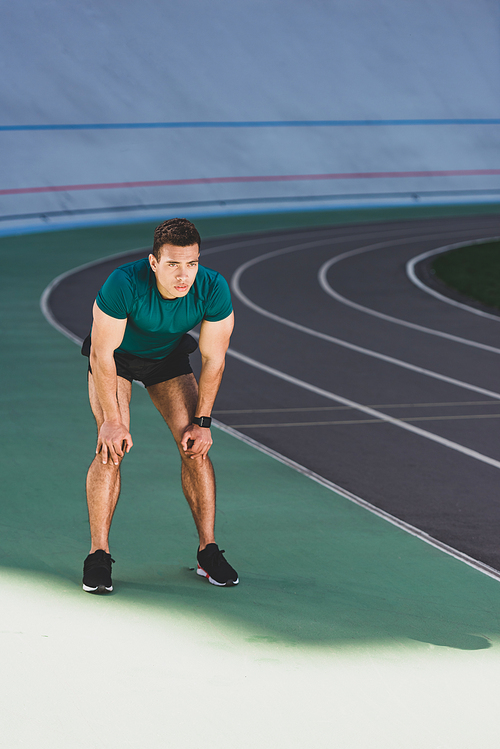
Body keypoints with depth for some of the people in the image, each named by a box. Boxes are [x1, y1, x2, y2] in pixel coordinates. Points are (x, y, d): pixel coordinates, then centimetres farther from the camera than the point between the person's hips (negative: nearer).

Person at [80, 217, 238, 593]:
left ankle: (208, 551, 4)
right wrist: (111, 420, -25)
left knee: (195, 446, -8)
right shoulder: (123, 284, -39)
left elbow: (213, 358, -16)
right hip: (116, 355, -3)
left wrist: (202, 422, -12)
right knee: (111, 448, -18)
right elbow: (102, 354, -28)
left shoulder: (213, 289, -30)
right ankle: (99, 555, -9)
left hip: (169, 356, 3)